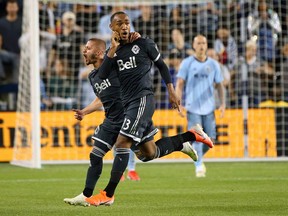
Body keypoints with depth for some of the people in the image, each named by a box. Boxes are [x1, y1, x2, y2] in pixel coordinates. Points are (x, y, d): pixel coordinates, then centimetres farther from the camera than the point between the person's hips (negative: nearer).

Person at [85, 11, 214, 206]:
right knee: (148, 153, 11)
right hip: (128, 103, 7)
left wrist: (172, 92, 6)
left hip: (143, 99, -7)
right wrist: (113, 49, -10)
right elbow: (103, 75, -3)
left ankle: (108, 195, -16)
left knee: (122, 143, -17)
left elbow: (162, 65, 10)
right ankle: (188, 136, 32)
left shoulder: (144, 44, 0)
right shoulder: (113, 51, 12)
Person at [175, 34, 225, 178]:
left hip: (209, 107, 3)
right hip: (193, 107, -3)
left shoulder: (213, 64, 8)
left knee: (210, 137, 1)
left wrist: (222, 104, 4)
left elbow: (219, 85, 13)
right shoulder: (187, 63, 1)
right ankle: (198, 166, -3)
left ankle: (199, 156, 28)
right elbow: (179, 84, 0)